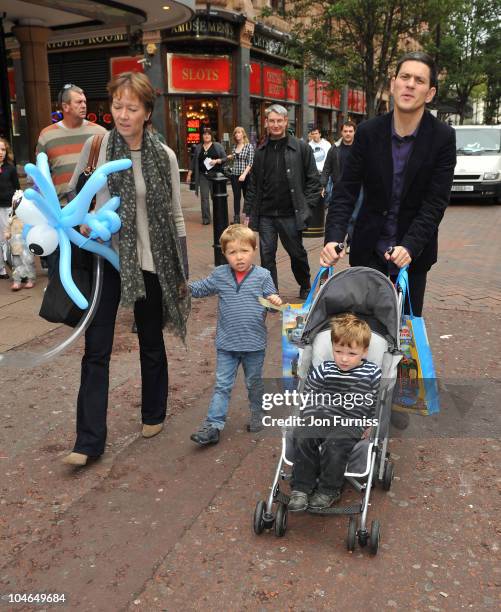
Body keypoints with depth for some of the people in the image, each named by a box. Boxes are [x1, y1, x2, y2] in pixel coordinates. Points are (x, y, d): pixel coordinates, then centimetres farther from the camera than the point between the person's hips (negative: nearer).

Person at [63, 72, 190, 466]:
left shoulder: (164, 156, -1)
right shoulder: (96, 145, -2)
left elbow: (175, 215, 3)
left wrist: (183, 270, 3)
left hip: (151, 262, 0)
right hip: (106, 258, 0)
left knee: (151, 343, 14)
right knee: (96, 349, -1)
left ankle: (154, 414, 36)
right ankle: (90, 440, 9)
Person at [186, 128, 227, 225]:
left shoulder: (217, 146, 4)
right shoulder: (198, 147, 11)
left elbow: (225, 158, 2)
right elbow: (194, 161, 14)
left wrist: (216, 161, -16)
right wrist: (189, 174, 10)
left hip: (215, 175, -2)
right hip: (203, 176, 2)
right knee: (204, 197, -3)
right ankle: (206, 218, 0)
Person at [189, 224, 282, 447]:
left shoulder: (263, 276, -7)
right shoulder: (219, 275, -1)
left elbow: (271, 299, -3)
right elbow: (200, 289, 9)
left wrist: (275, 302, -25)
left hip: (254, 344, -1)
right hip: (226, 344, 1)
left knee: (254, 383, 17)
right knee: (222, 386, 5)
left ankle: (257, 415, 39)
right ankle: (212, 426, 8)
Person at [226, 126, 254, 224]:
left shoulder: (249, 146, -5)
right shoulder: (234, 146, 10)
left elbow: (250, 162, -12)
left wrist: (244, 174, -20)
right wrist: (230, 157, 5)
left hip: (245, 175, -4)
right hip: (235, 175, 4)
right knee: (236, 197, 4)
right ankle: (236, 218, 7)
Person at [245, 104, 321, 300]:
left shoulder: (301, 148, -2)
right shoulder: (261, 151, 9)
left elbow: (313, 179, 0)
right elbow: (253, 184, 12)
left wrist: (307, 206, -7)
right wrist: (249, 213, 8)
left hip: (290, 215, -3)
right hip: (265, 215, 3)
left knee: (297, 253, 11)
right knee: (267, 255, 5)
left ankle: (305, 287, 35)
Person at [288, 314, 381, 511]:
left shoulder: (372, 373, -1)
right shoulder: (324, 370, 4)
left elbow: (376, 402, 6)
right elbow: (309, 393, 13)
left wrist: (369, 424, 0)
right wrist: (309, 417, 3)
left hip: (351, 423, -2)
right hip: (322, 416, 2)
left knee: (334, 445, -29)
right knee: (303, 439, -24)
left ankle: (329, 490, -6)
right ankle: (301, 488, -10)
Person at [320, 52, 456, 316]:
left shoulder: (443, 137, -9)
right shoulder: (368, 132, -5)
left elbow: (436, 202, -13)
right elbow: (345, 191, -7)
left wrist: (409, 246, -27)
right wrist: (333, 238, -22)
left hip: (413, 252, -1)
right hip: (369, 249, 1)